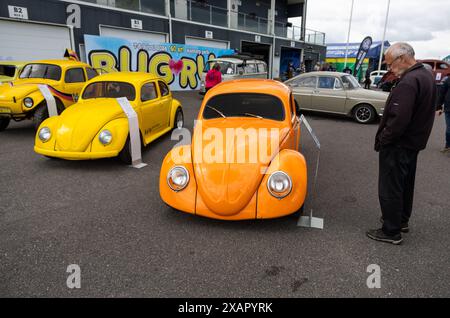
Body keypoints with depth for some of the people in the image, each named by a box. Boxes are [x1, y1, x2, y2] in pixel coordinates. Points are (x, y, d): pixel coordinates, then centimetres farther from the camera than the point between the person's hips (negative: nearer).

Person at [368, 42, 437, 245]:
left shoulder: (408, 82, -24)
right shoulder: (426, 76, 9)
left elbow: (399, 119, -31)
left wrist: (382, 139, -17)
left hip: (398, 146, -10)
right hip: (415, 142, 10)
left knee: (390, 188, 1)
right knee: (406, 184, 22)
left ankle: (391, 231, 12)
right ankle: (402, 220, 38)